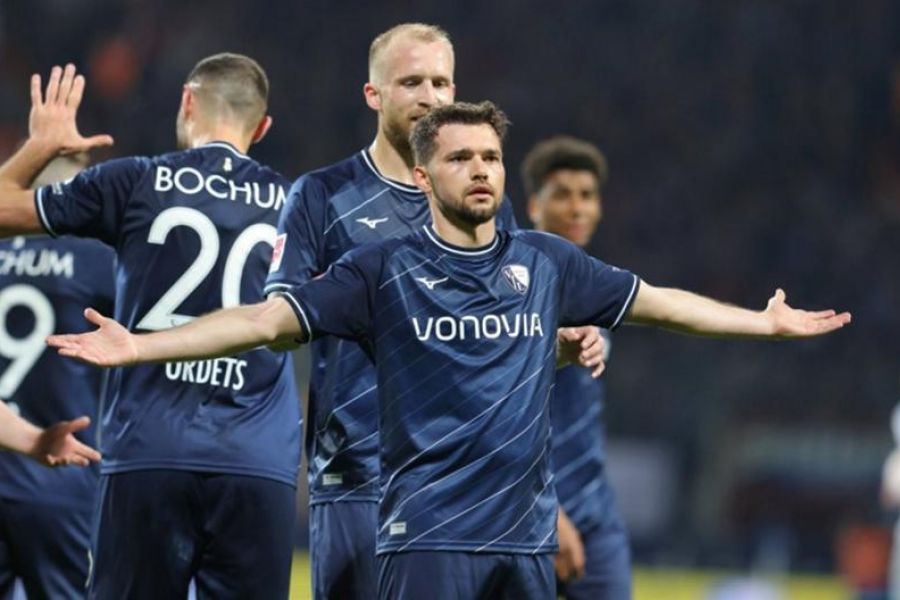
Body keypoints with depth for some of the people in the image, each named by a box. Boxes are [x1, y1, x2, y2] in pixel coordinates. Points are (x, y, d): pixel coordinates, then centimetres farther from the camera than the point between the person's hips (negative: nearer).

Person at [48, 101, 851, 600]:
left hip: (527, 535, 4)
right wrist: (138, 347, -16)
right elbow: (269, 319, -7)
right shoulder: (384, 272, -2)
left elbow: (657, 301, 20)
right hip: (429, 535, -4)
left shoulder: (547, 262, 9)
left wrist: (766, 322, 24)